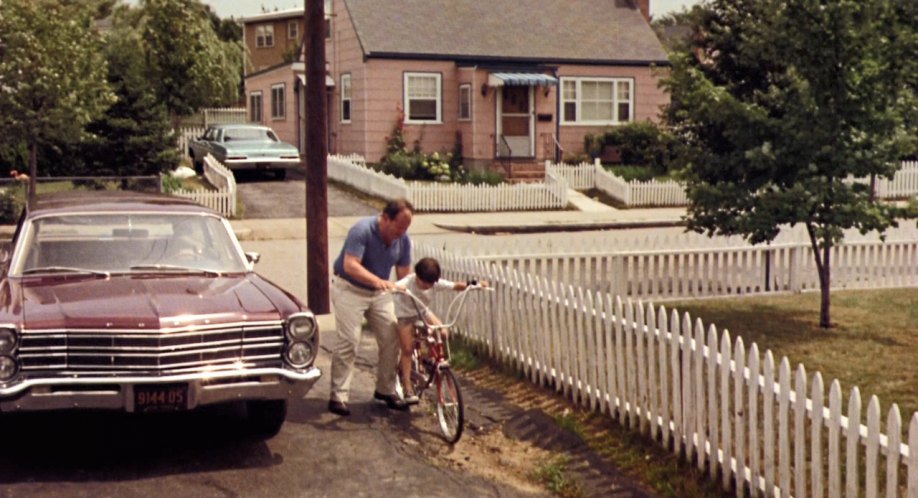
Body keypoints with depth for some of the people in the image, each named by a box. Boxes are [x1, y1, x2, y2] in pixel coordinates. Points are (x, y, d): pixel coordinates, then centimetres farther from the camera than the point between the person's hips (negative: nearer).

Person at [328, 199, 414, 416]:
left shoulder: (403, 240, -5)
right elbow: (350, 265, -33)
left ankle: (385, 390, 15)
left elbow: (405, 275, 0)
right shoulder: (362, 230, -24)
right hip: (350, 290, -6)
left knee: (392, 339, -1)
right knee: (347, 342, -12)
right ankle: (338, 396, -5)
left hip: (380, 294, 6)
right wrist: (378, 281, -47)